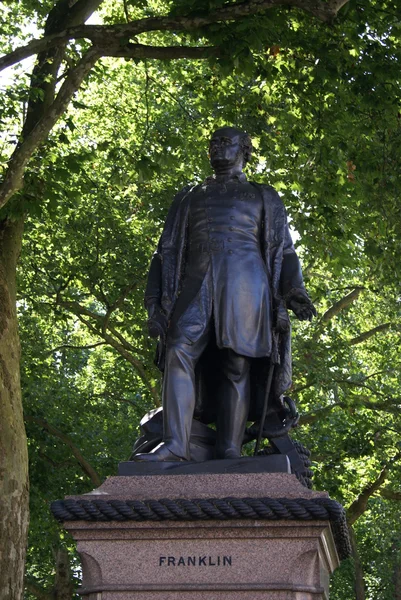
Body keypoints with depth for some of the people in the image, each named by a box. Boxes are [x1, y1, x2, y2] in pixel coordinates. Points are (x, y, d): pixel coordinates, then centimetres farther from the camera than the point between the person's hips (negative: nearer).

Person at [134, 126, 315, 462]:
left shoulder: (265, 197, 24)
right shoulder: (189, 197, 30)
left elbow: (283, 253, 14)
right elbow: (167, 252, 22)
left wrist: (295, 292, -5)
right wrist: (154, 302, 9)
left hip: (245, 281, -1)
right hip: (198, 283, 2)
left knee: (237, 364, -13)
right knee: (179, 353, -20)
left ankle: (229, 454, -19)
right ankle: (175, 446, -30)